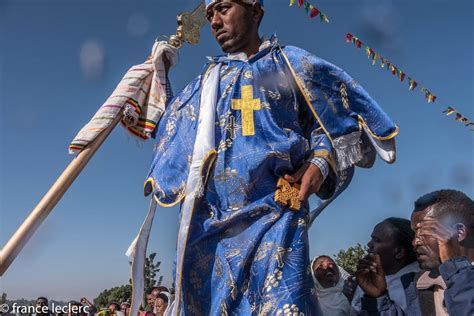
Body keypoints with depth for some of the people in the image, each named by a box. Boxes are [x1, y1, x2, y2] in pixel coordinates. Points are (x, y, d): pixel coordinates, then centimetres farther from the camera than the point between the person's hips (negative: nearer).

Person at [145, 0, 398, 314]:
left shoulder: (291, 63, 15)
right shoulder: (208, 80, 24)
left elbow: (329, 120, 11)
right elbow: (164, 122, 33)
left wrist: (320, 162, -4)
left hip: (275, 209, -3)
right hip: (211, 216, 4)